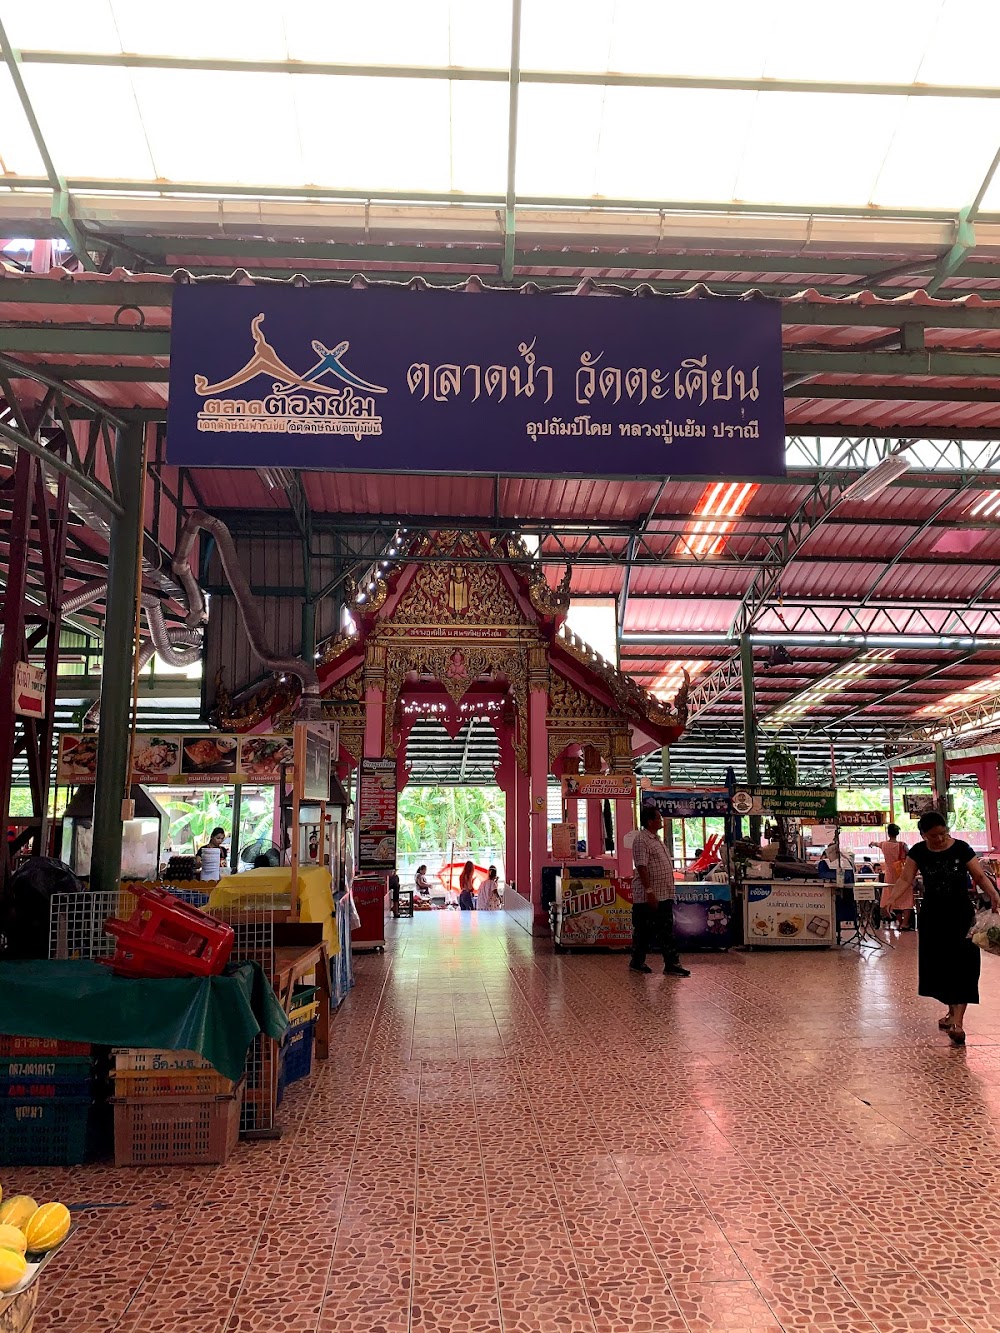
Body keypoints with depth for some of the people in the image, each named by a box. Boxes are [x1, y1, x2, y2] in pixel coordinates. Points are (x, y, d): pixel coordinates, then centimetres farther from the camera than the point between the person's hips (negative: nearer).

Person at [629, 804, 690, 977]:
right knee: (644, 931, 0)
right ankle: (637, 962, 9)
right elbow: (641, 867, -21)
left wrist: (670, 889, 20)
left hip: (664, 895, 10)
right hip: (648, 897, -10)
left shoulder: (656, 838, 16)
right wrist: (649, 892, -24)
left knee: (666, 931, 9)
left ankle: (671, 964, 12)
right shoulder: (641, 840, -15)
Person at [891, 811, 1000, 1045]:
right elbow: (905, 879, -4)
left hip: (960, 914, -3)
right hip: (932, 915, 3)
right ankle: (952, 1011, 28)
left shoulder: (961, 849, -8)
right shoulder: (918, 852, -1)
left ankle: (957, 1022, -13)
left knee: (961, 964, -9)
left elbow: (980, 877, -9)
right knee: (938, 964, 9)